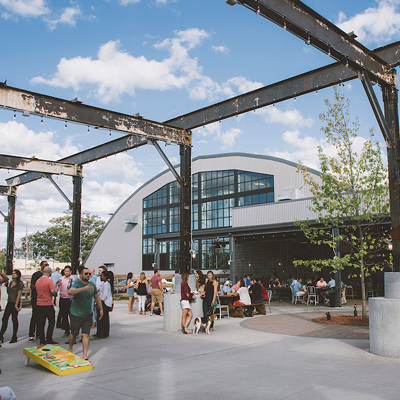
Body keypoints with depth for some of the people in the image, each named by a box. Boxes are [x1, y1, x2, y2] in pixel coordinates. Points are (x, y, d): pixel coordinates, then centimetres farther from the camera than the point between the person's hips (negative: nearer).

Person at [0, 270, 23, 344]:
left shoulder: (20, 284, -9)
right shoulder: (11, 282, 13)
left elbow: (19, 295, -12)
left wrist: (16, 305, -17)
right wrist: (7, 285, 7)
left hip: (15, 303, -7)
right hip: (9, 303, 7)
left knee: (14, 320, 0)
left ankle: (14, 337, 9)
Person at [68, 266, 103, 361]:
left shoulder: (92, 285, 0)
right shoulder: (77, 284, -17)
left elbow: (96, 297, 15)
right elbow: (70, 292, -39)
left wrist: (101, 309, 16)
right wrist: (84, 289, -50)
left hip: (88, 314, 3)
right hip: (76, 314, -3)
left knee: (86, 334, -4)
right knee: (74, 334, 12)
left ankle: (85, 355, 0)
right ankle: (70, 349, 38)